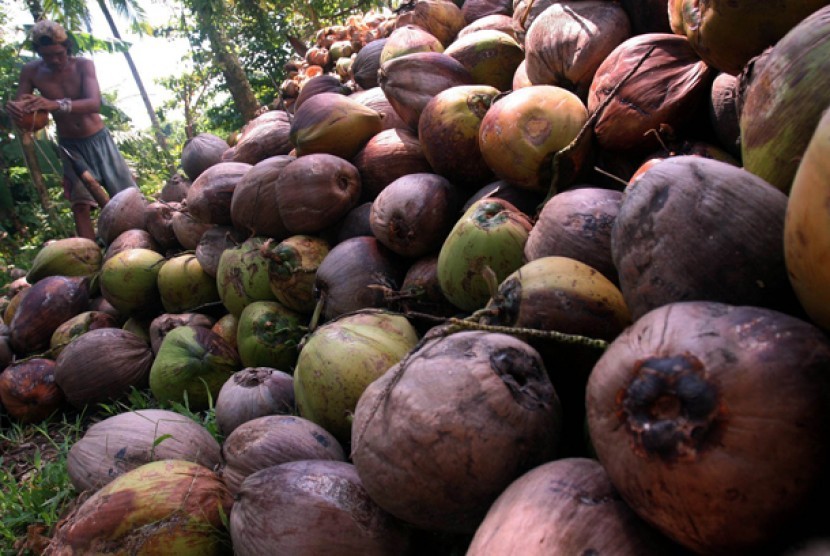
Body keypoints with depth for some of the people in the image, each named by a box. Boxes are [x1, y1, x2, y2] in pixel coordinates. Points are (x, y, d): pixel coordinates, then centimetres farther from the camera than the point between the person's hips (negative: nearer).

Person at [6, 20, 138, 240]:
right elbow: (19, 107, -5)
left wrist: (57, 104, -48)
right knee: (80, 204, -10)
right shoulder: (31, 72, -7)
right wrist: (14, 109, -32)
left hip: (98, 140, -1)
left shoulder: (84, 65, -15)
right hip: (70, 146, 1)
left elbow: (94, 104, -30)